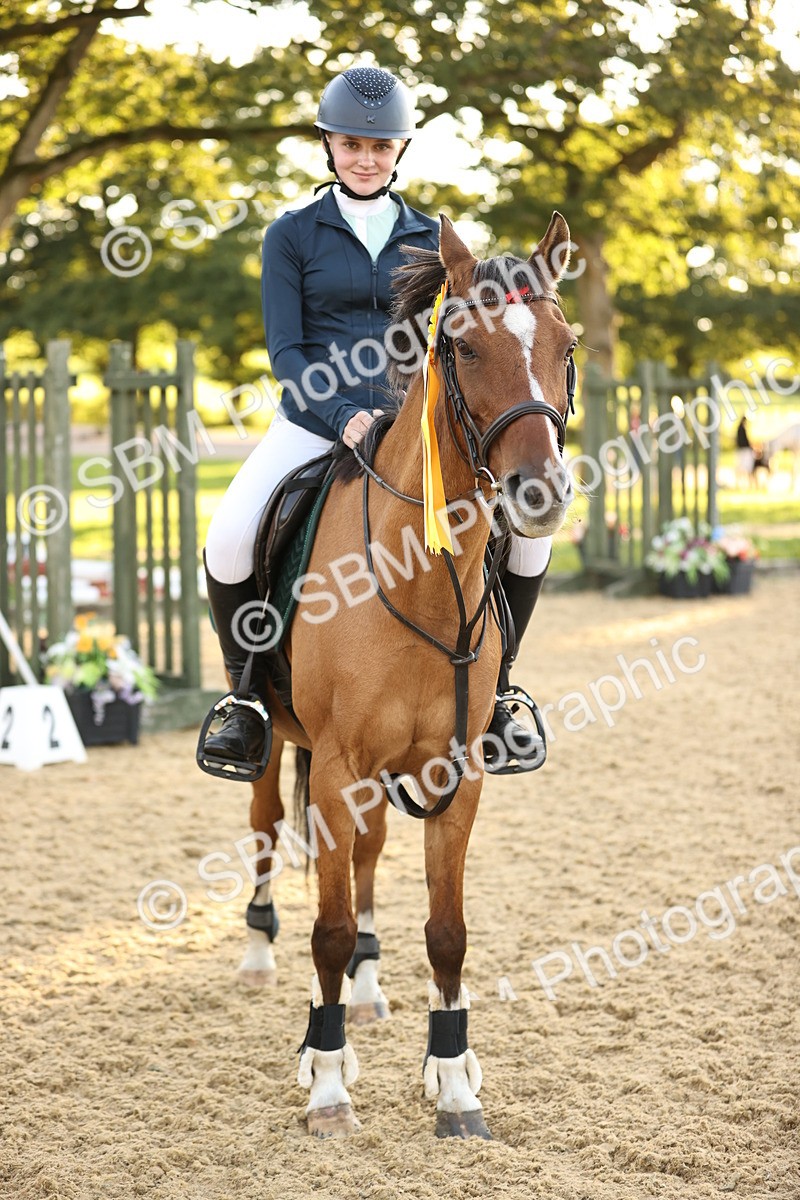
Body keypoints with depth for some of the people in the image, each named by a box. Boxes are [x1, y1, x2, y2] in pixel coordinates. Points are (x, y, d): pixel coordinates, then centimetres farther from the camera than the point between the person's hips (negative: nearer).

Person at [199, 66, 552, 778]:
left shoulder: (430, 239, 10)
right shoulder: (293, 235, 2)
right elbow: (285, 350, -5)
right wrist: (343, 415, -21)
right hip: (313, 421, -2)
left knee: (526, 531, -17)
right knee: (230, 540, -28)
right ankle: (248, 693, -2)